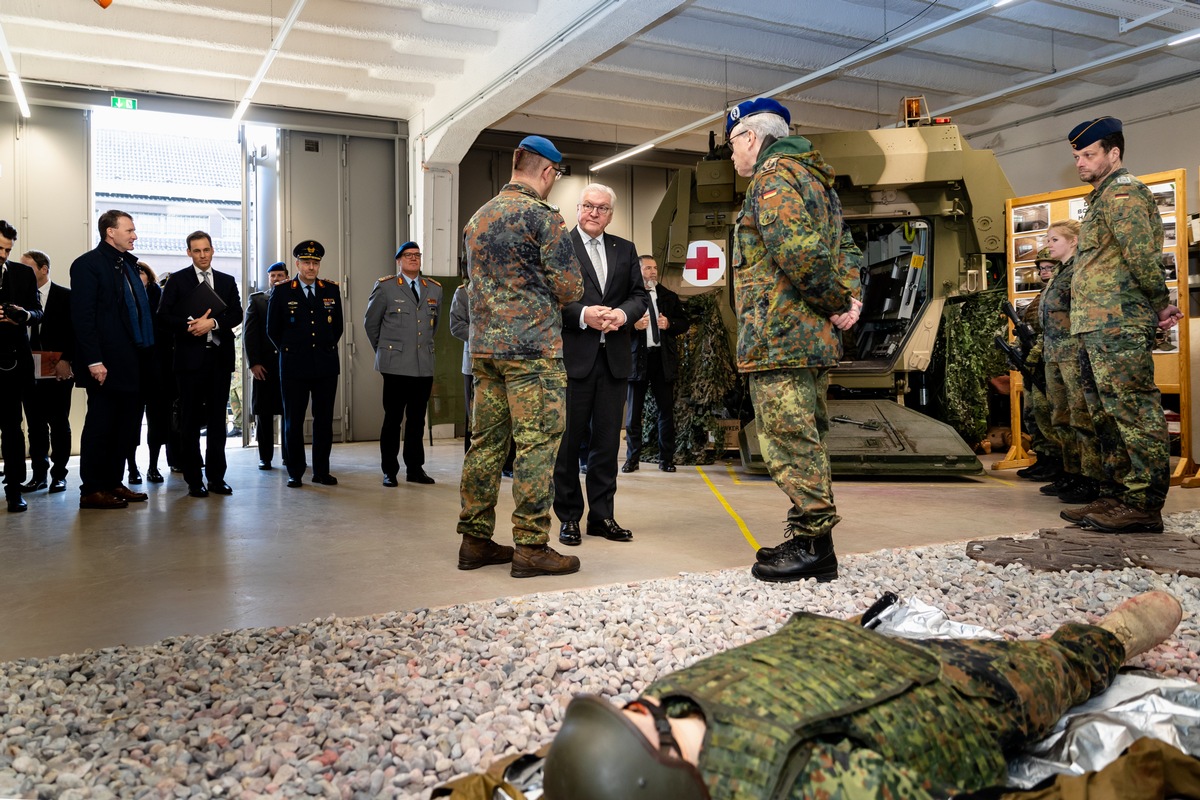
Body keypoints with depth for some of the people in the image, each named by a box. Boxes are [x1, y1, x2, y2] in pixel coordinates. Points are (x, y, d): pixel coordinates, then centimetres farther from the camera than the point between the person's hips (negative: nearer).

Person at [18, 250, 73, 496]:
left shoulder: (65, 296, -2)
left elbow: (74, 332, -5)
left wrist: (66, 361, -14)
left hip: (58, 371, -4)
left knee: (59, 425, 3)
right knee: (34, 426, 7)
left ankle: (58, 475, 10)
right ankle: (39, 474, 16)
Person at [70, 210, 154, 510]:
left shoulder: (129, 264, 17)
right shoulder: (88, 264, -6)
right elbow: (83, 316, -13)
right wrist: (94, 361, -18)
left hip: (131, 362, 8)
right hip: (106, 364, -8)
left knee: (126, 424, 11)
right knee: (100, 426, -1)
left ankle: (113, 483, 21)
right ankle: (92, 491, 7)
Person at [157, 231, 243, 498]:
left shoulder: (227, 281, 13)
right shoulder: (177, 280, 4)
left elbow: (237, 314, 3)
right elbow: (164, 315, -1)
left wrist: (213, 322, -12)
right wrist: (190, 327, -15)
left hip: (220, 357, 3)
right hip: (191, 357, -3)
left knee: (217, 419, 7)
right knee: (191, 420, 2)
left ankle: (216, 476, 13)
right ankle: (194, 480, 7)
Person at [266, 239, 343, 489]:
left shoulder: (331, 290, 8)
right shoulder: (281, 291, 2)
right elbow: (273, 330, 9)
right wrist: (290, 351, 10)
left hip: (326, 365, 2)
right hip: (294, 366, -2)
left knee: (324, 420, 4)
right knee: (293, 421, 3)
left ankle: (321, 471, 13)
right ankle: (295, 473, 12)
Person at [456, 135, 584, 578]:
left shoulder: (478, 217, 17)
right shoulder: (543, 216, -8)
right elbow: (570, 288, -9)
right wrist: (554, 295, 13)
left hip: (484, 346, 8)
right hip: (533, 347, -8)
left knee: (486, 441, 10)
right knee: (537, 443, -4)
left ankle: (475, 540, 15)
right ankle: (531, 546, -1)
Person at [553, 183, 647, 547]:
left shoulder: (625, 250, 15)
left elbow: (639, 296, 11)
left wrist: (622, 313, -9)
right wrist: (583, 314, -19)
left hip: (614, 357, 5)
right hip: (573, 355, -4)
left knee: (607, 439, 8)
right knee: (569, 439, 3)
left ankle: (602, 515, 18)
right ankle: (568, 516, 13)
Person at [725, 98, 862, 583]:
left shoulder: (773, 176, -8)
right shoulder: (813, 178, 24)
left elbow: (798, 252, -23)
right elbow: (846, 248, 21)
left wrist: (836, 300, -11)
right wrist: (849, 297, 5)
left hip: (779, 335, -10)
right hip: (813, 337, 10)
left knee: (790, 440, -7)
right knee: (804, 439, 13)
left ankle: (813, 546, -3)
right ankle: (808, 537, 21)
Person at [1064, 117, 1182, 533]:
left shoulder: (1122, 193, -8)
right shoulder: (1102, 198, 24)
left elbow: (1142, 256, -18)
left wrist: (1159, 303, -6)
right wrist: (1159, 304, 13)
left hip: (1118, 326, -11)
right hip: (1095, 327, 11)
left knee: (1132, 413, -9)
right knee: (1106, 416, 13)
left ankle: (1145, 505, -7)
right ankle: (1116, 495, 19)